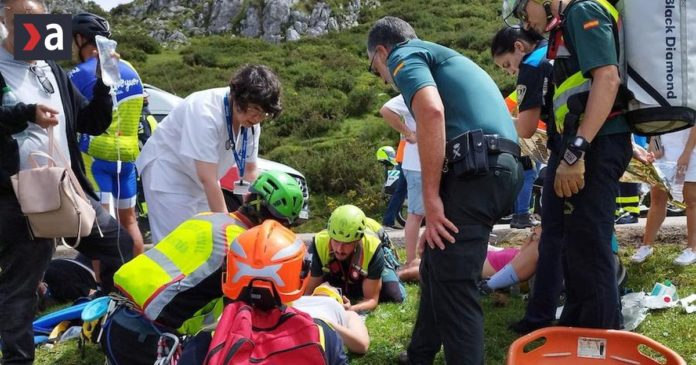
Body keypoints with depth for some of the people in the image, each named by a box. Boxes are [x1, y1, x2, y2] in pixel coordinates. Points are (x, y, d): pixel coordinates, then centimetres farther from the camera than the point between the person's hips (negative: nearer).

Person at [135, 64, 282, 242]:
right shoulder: (206, 112, -32)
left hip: (199, 181, 7)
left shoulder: (251, 121, -11)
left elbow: (249, 171, -1)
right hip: (168, 171, -7)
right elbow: (208, 179, -34)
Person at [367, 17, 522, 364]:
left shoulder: (404, 55, 4)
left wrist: (431, 197, -16)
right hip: (504, 166, 10)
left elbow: (432, 111, -17)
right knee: (438, 267, 21)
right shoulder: (445, 57, 32)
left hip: (475, 168, -9)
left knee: (454, 281, -6)